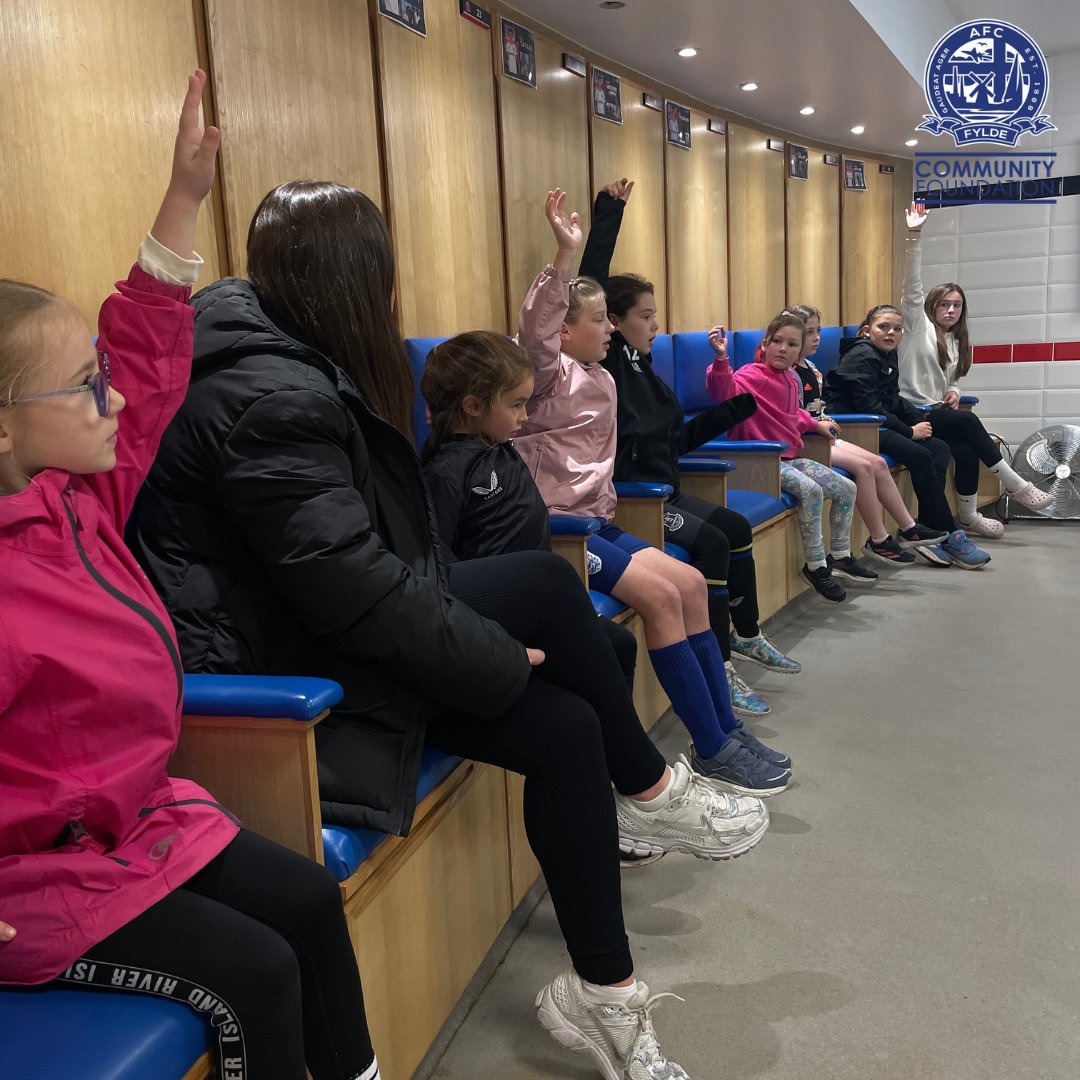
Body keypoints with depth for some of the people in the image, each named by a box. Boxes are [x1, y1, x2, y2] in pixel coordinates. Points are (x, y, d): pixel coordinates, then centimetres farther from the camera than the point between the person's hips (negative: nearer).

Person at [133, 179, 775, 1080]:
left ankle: (604, 996, 10)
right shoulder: (273, 398, -22)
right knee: (544, 583, -14)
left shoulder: (291, 362, 10)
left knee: (565, 729, -3)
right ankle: (651, 794, 8)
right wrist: (503, 659, -16)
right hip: (276, 668, -9)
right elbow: (350, 586, -27)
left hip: (316, 630, 9)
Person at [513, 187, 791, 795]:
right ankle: (712, 751, -11)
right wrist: (566, 255, -38)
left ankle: (725, 729, 4)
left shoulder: (601, 379, 17)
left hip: (594, 520, 9)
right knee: (660, 592, -20)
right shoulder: (551, 375, -8)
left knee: (691, 583, -2)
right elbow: (534, 333, -29)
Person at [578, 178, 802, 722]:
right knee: (709, 541, -21)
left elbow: (679, 436, 20)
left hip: (659, 488, 10)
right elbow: (590, 285, -19)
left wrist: (739, 407, 22)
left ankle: (746, 635, 25)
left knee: (736, 526, 9)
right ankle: (716, 669, -14)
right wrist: (608, 213, -14)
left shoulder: (642, 369, 17)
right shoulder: (602, 362, -8)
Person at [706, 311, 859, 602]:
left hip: (790, 458, 9)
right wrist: (721, 359, -49)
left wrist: (815, 424, 26)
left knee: (847, 488, 9)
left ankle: (839, 555, 26)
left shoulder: (791, 379, 12)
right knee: (811, 490, -30)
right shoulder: (752, 376, -13)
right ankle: (815, 566, -18)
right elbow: (725, 391, -36)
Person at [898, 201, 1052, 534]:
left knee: (967, 451, -23)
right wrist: (914, 237, -25)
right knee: (968, 420, -27)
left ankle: (968, 517, -12)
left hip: (937, 412, 6)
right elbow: (912, 287, -14)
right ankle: (1017, 485, -17)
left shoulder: (956, 342, 20)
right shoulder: (919, 325, 0)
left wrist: (954, 392, 1)